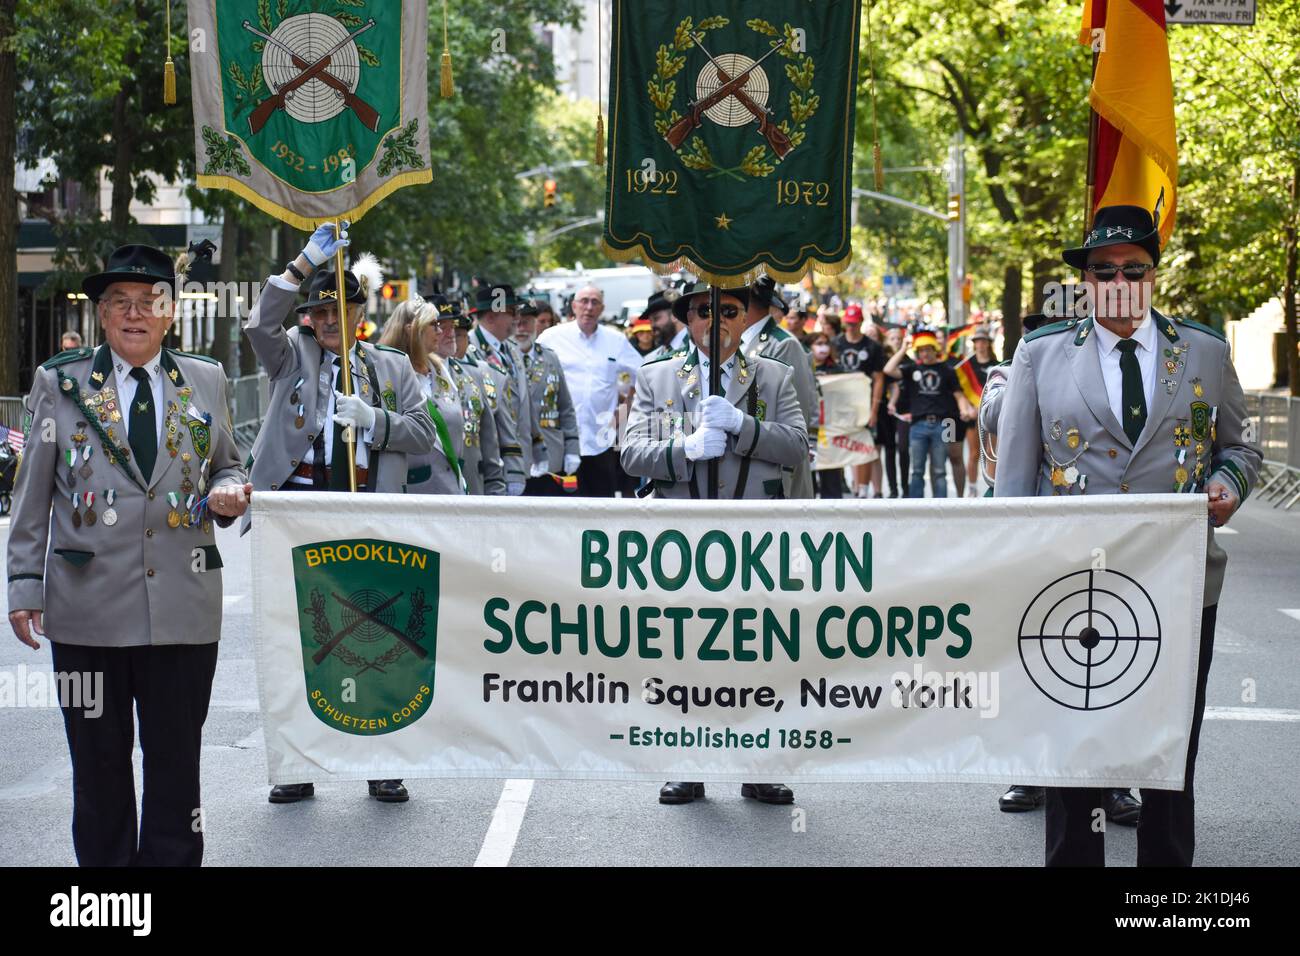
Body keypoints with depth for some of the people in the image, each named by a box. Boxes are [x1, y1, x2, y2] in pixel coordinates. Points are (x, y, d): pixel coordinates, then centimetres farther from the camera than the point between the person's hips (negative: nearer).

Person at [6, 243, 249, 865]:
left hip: (183, 606, 1)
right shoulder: (60, 382, 4)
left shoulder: (206, 382, 9)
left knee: (177, 766, 6)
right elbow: (32, 493, 6)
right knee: (99, 768, 8)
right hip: (89, 607, -1)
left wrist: (228, 493, -4)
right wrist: (25, 584, 1)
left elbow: (226, 466, 20)